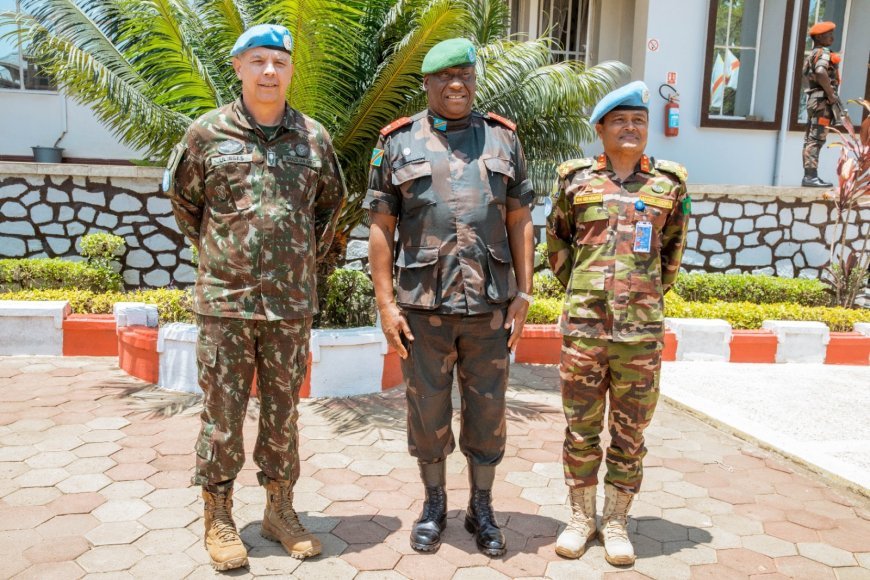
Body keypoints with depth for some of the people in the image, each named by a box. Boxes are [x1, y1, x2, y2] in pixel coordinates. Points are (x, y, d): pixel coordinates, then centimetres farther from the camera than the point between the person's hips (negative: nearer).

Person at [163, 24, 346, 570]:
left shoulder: (314, 137, 5)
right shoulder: (207, 133, 0)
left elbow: (331, 202, 20)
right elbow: (182, 197, 13)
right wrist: (216, 250, 11)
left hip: (292, 303, 2)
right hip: (225, 300, -2)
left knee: (283, 410, 12)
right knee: (223, 412, 5)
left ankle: (281, 510, 27)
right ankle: (219, 519, 21)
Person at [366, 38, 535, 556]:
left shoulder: (504, 139, 8)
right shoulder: (399, 143, 4)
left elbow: (520, 222, 7)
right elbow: (381, 228, 1)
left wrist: (524, 294, 1)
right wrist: (386, 303, -5)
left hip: (490, 304, 1)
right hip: (423, 305, -1)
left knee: (487, 410, 10)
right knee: (428, 411, 10)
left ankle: (482, 507, 29)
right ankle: (434, 505, 31)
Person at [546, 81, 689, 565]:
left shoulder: (670, 184, 6)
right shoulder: (577, 179, 4)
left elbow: (673, 248, 17)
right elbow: (557, 240, 15)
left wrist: (651, 292, 12)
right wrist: (579, 287, 10)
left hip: (641, 330, 0)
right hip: (583, 325, 0)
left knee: (630, 433, 9)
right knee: (581, 428, 9)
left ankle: (616, 520, 26)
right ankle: (582, 517, 26)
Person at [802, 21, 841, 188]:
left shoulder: (813, 54, 20)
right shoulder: (823, 53, -10)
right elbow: (821, 73, -28)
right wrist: (832, 95, -21)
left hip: (814, 99, 10)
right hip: (822, 100, -10)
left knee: (810, 139, 8)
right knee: (816, 139, -12)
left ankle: (809, 176, 11)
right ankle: (811, 176, -15)